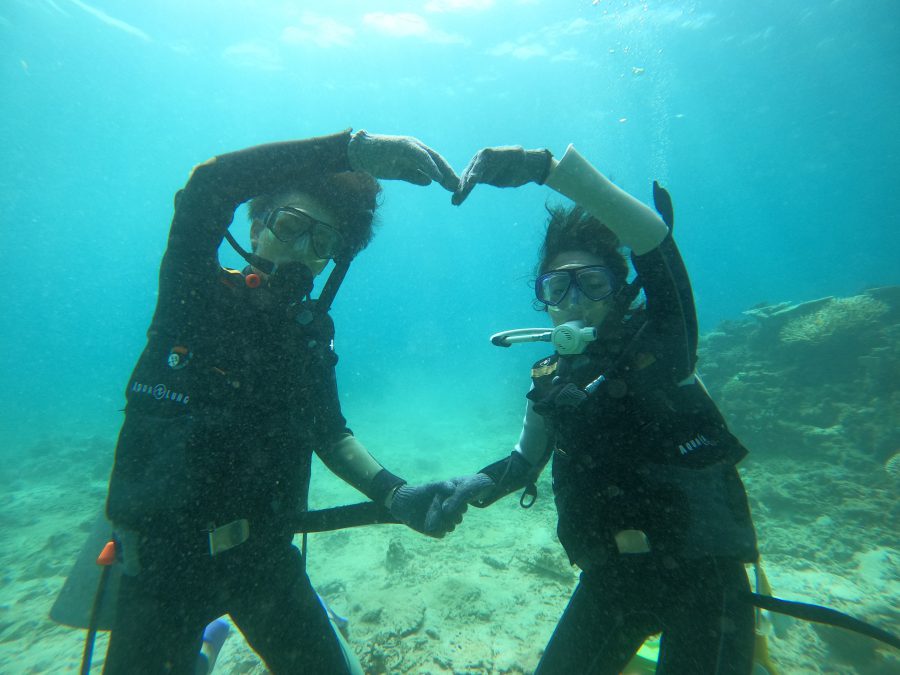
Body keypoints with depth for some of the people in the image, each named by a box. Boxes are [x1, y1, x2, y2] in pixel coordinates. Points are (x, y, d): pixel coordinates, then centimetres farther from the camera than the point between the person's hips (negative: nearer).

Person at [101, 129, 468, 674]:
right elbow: (208, 186, -27)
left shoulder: (312, 331, 0)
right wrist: (356, 148, -34)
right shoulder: (196, 292, -10)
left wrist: (394, 494, -12)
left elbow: (331, 434, 3)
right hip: (164, 556, -3)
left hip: (264, 553, 3)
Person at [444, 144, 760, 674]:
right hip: (612, 577, 5)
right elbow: (526, 462, 12)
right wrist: (485, 482, -10)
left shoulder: (659, 340, -10)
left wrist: (547, 166, -35)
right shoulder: (552, 379, 2)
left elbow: (653, 234, -26)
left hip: (701, 572, -4)